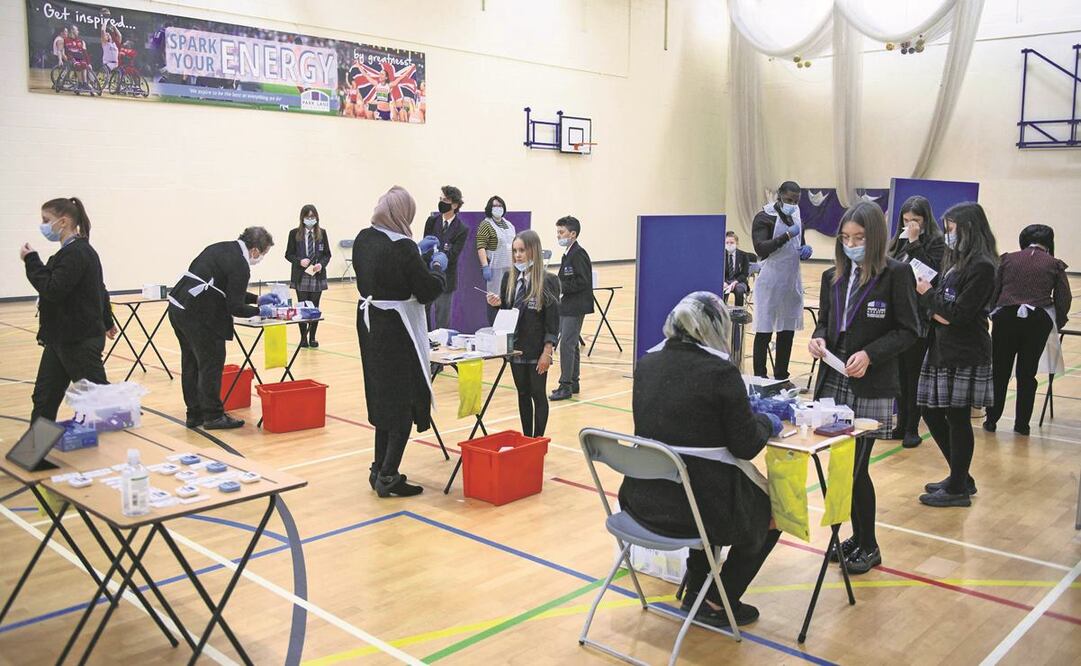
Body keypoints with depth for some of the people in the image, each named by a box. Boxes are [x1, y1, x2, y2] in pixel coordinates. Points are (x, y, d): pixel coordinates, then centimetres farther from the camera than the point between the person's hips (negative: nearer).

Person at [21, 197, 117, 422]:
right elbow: (100, 289, 21)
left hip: (80, 340, -10)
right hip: (62, 336, 10)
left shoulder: (76, 253, -18)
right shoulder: (73, 251, 13)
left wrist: (31, 261, -16)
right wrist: (106, 321, 32)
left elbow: (53, 290, -24)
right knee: (44, 396, 11)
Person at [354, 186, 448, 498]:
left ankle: (380, 469, 26)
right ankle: (388, 476, 2)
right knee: (405, 400, 2)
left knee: (384, 397, 19)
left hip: (370, 325, 8)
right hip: (397, 330, -8)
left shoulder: (364, 238, 3)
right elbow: (427, 291, -15)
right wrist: (437, 267, 2)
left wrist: (417, 251, 16)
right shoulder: (403, 248, -21)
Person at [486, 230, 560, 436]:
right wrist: (497, 304, -9)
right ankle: (526, 439, 23)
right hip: (516, 347, 5)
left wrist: (547, 351, -15)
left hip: (537, 349, -5)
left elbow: (553, 319, -11)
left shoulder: (548, 281, -10)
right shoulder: (509, 278, 4)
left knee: (538, 394, 5)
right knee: (523, 394, 13)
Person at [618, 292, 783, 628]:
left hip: (644, 499, 6)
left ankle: (695, 588, 37)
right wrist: (766, 422, 10)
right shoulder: (722, 373, -17)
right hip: (701, 505, -6)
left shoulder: (646, 364, 2)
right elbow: (746, 446, -11)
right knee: (771, 511, 23)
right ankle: (719, 602, 23)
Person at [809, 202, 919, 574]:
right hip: (834, 382, 5)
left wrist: (869, 354, -19)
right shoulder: (834, 277, 10)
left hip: (871, 388, -5)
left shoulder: (896, 274, -6)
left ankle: (868, 547, 16)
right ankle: (858, 536, 27)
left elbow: (908, 331, -7)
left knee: (856, 468, -2)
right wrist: (819, 338, -5)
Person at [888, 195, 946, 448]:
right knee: (899, 371, 11)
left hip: (919, 316, -5)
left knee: (914, 373, 2)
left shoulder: (936, 242, -5)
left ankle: (912, 429, 13)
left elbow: (930, 272, -21)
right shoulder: (900, 240, 11)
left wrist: (915, 242, -18)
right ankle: (901, 424, 22)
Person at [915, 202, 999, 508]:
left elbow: (960, 314, -18)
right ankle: (960, 477, 27)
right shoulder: (956, 261, 14)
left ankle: (958, 489, 14)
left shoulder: (981, 267, -13)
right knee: (931, 413, 12)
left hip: (965, 356, -9)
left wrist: (928, 294, -7)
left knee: (957, 419, 0)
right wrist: (936, 311, -8)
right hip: (941, 350, 9)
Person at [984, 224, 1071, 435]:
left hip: (1005, 317, 0)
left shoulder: (1008, 259, 10)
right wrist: (1057, 324, 19)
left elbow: (993, 291, 5)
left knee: (999, 371, 11)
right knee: (1027, 374, 10)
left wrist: (993, 314, 17)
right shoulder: (1054, 264, 8)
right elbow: (1064, 299, 5)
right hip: (1038, 320, 0)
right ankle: (1021, 424, 16)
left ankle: (991, 420, 15)